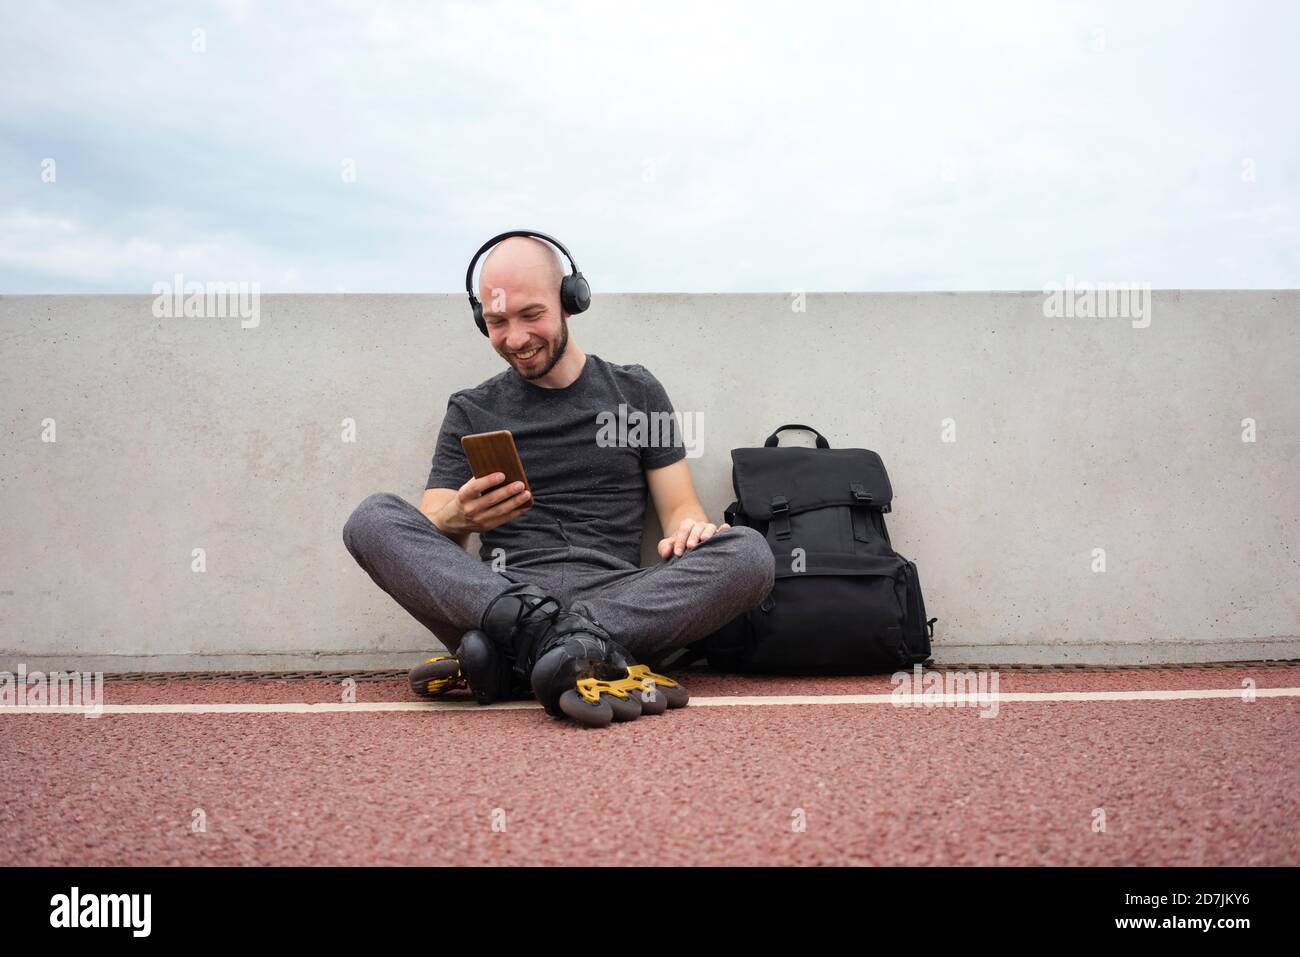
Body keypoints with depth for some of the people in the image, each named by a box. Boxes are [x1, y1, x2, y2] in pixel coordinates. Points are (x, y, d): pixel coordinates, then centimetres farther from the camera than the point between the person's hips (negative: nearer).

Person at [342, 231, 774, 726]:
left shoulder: (635, 392, 18)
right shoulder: (469, 412, 17)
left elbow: (679, 506, 15)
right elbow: (425, 539, 9)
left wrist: (688, 527, -11)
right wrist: (455, 520, -15)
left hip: (615, 592, 0)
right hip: (503, 594, 0)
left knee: (750, 552, -26)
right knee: (373, 517, -22)